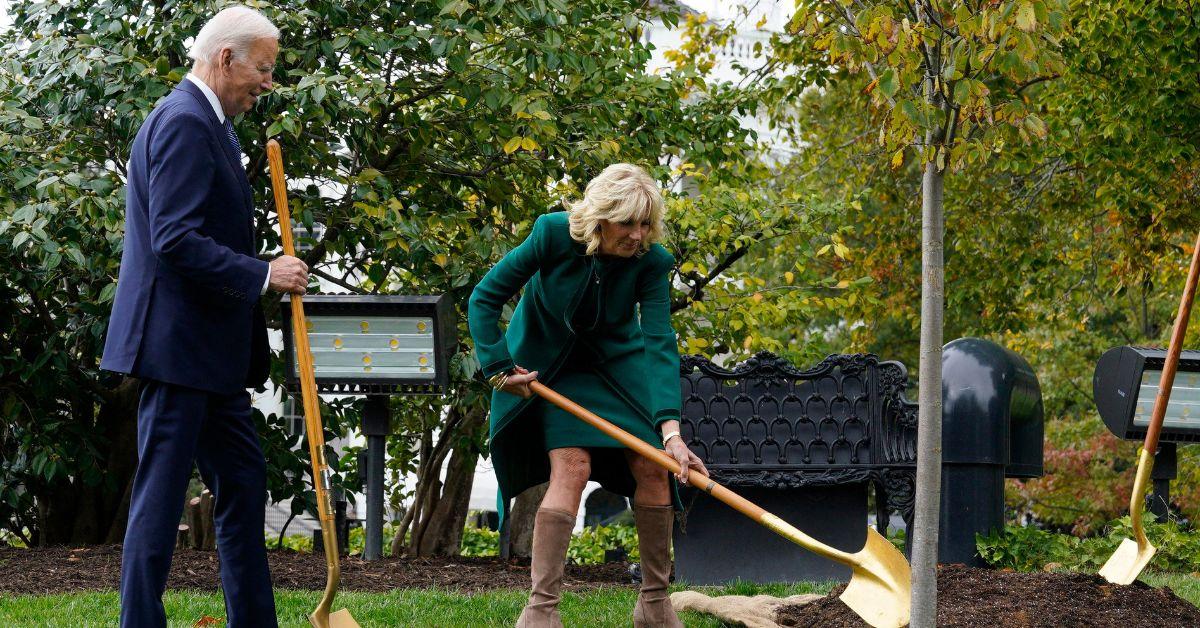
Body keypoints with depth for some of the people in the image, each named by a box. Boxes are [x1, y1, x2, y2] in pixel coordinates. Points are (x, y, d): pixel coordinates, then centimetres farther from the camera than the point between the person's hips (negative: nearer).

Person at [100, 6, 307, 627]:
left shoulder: (204, 123, 17)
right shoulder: (184, 122, -16)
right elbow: (176, 241, -24)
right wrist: (263, 274, -21)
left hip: (210, 350, 11)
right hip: (178, 342, -11)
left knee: (242, 479, 13)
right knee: (161, 493, -6)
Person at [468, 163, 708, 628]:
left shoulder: (651, 262, -23)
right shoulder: (554, 234, -27)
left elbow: (660, 344, -30)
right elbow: (484, 299, -17)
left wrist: (671, 432, -39)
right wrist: (499, 367, -21)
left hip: (617, 363, 3)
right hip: (548, 364, -3)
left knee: (652, 468, -5)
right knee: (572, 467, -20)